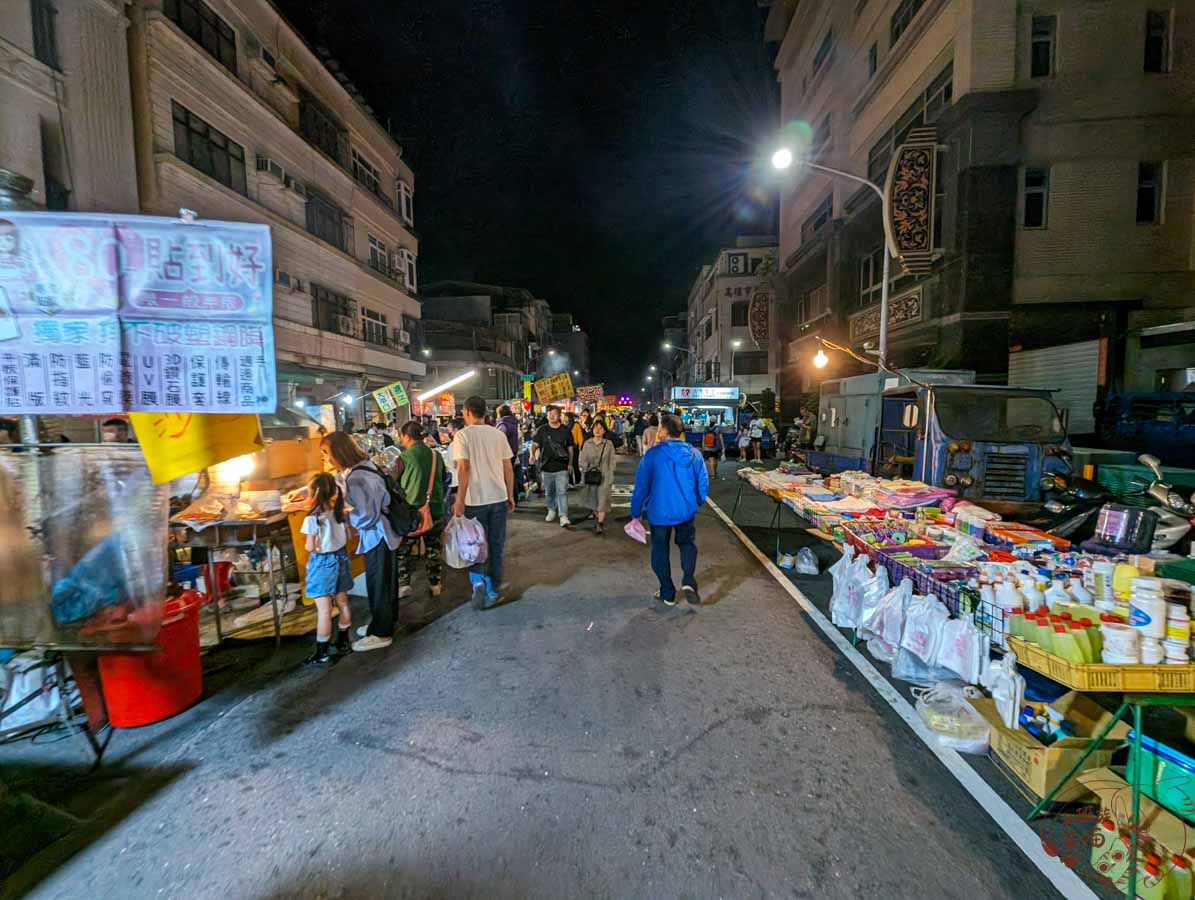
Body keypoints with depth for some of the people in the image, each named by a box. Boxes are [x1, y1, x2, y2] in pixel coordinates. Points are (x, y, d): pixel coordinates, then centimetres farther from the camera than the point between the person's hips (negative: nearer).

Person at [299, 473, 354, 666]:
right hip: (340, 558, 7)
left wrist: (317, 546, 3)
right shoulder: (340, 512, -2)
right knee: (343, 602, 17)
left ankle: (322, 654, 9)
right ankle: (343, 642, 32)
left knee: (323, 609, 0)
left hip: (322, 563, -6)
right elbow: (347, 537, 6)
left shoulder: (313, 518, -20)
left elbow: (310, 547, -17)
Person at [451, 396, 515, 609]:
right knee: (496, 546, 13)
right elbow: (508, 468, 6)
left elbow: (463, 468, -15)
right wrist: (511, 496, 15)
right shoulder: (498, 434, 5)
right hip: (499, 498, 3)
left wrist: (460, 500, -12)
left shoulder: (463, 435, -7)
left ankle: (478, 582, -5)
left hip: (475, 499, -3)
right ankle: (492, 592, 21)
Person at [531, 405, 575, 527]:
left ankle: (563, 516, -8)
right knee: (549, 492, 16)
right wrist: (533, 454, -19)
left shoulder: (566, 430, 1)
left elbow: (570, 448, 8)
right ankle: (551, 510, 36)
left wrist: (570, 463, 5)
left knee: (562, 492, -9)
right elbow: (535, 444, 1)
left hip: (562, 466, -2)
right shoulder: (542, 429, 2)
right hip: (546, 466, 2)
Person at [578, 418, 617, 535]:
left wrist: (610, 477, -4)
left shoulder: (608, 444, -4)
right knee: (593, 498, 15)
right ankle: (595, 513, 42)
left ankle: (601, 524, -4)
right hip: (591, 475, 2)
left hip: (604, 476, -2)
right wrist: (585, 474, -3)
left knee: (603, 499, -8)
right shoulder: (587, 443, 1)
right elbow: (583, 460, 4)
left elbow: (612, 461, 0)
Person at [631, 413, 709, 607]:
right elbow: (703, 484, 5)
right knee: (687, 543, 21)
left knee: (660, 551, 13)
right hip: (686, 510, 3)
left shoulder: (653, 454, -13)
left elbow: (641, 485, -10)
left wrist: (636, 512, 1)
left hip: (659, 512, -3)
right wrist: (698, 503, 23)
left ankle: (667, 594, 22)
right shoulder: (693, 454, -2)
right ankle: (688, 581, -3)